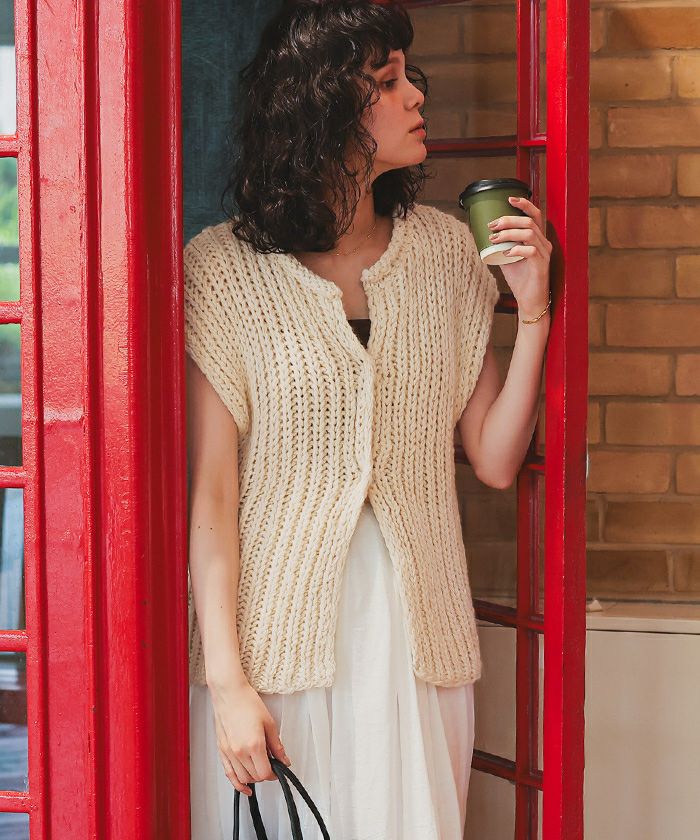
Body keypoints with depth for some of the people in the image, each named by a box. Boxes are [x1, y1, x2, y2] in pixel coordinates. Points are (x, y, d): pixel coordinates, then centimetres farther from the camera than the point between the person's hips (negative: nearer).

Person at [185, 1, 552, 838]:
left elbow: (494, 460, 5)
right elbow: (209, 490, -9)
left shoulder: (444, 250, 5)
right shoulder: (223, 268, -7)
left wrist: (533, 309, -6)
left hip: (416, 634, 4)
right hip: (275, 635, -3)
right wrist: (226, 680, -13)